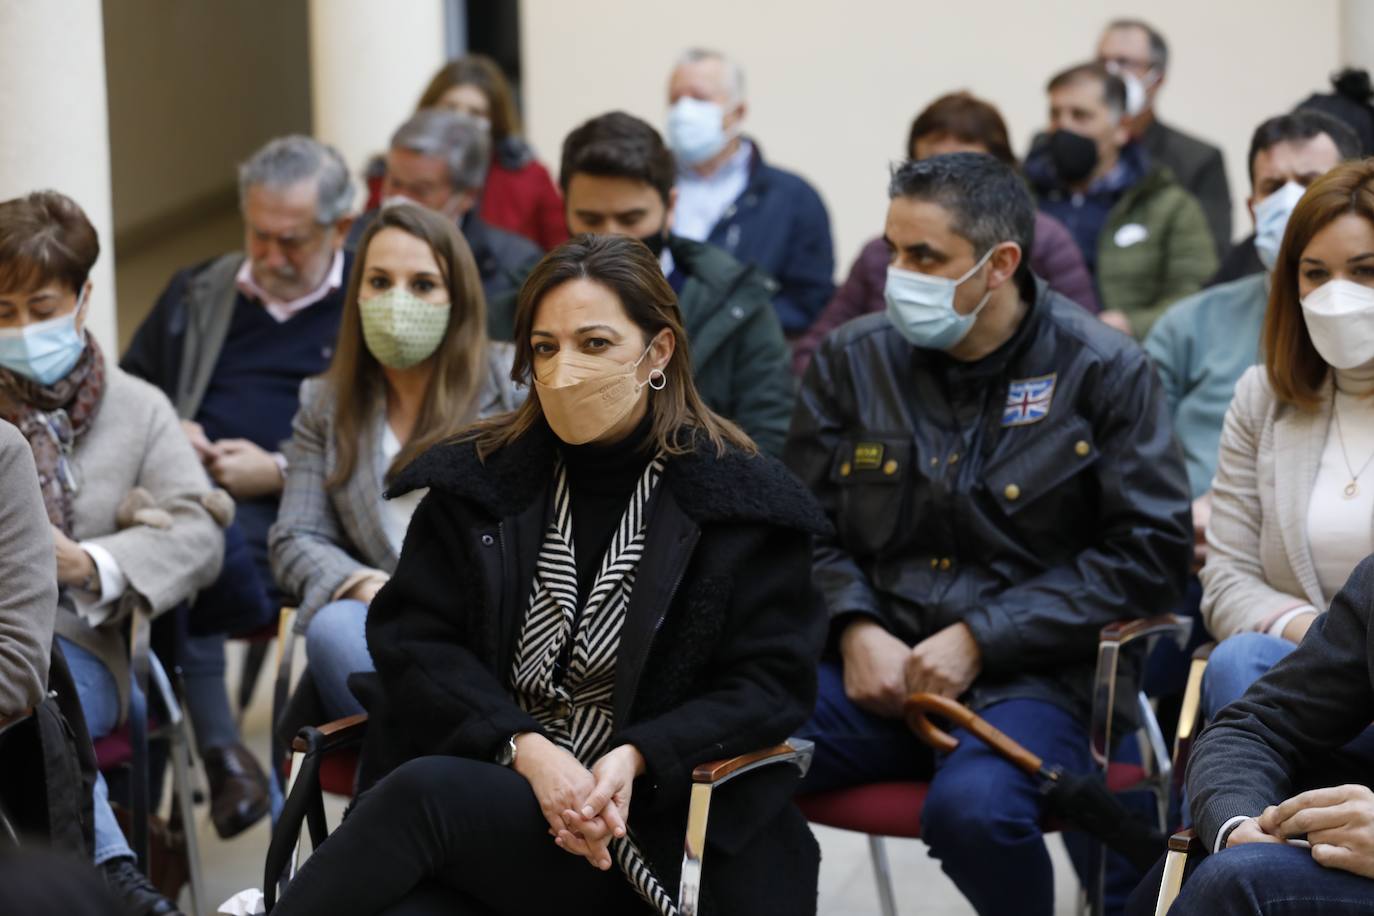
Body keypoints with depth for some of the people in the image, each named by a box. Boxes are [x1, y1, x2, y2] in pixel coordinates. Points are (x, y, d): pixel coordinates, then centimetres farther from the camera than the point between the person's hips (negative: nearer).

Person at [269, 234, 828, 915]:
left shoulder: (741, 499, 2)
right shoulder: (477, 478, 11)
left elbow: (773, 681, -1)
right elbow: (410, 637, 5)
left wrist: (635, 758, -17)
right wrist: (525, 748, -12)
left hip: (655, 825, -2)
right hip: (487, 776, 2)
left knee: (425, 794, -31)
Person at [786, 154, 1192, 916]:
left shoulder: (1101, 371, 0)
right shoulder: (852, 359, 9)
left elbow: (1150, 547, -3)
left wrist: (977, 639, -10)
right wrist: (854, 629, -7)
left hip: (1026, 673, -2)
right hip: (873, 662, 3)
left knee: (973, 809, -35)